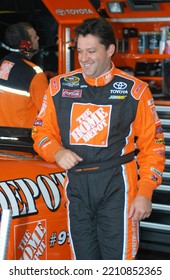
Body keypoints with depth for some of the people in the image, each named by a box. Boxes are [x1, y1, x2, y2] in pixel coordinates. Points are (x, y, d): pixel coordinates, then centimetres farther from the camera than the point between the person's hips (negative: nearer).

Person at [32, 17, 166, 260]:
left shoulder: (134, 90, -1)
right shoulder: (60, 86, 7)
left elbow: (152, 145, 0)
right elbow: (42, 131, 12)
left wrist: (145, 192, -7)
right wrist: (57, 152, -9)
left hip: (117, 186, -3)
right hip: (76, 187, 4)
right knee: (84, 260, 12)